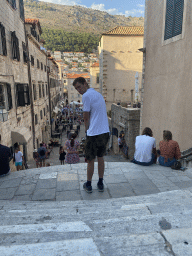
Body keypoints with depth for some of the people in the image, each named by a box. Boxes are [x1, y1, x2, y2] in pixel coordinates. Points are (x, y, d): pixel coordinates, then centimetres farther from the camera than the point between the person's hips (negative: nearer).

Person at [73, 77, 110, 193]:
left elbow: (86, 117, -7)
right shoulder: (98, 94, 16)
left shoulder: (86, 95, -10)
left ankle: (88, 185, 25)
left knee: (90, 160, 9)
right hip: (105, 132, 8)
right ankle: (101, 184, 28)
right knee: (101, 158, 19)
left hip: (94, 134, -7)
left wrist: (87, 129, 10)